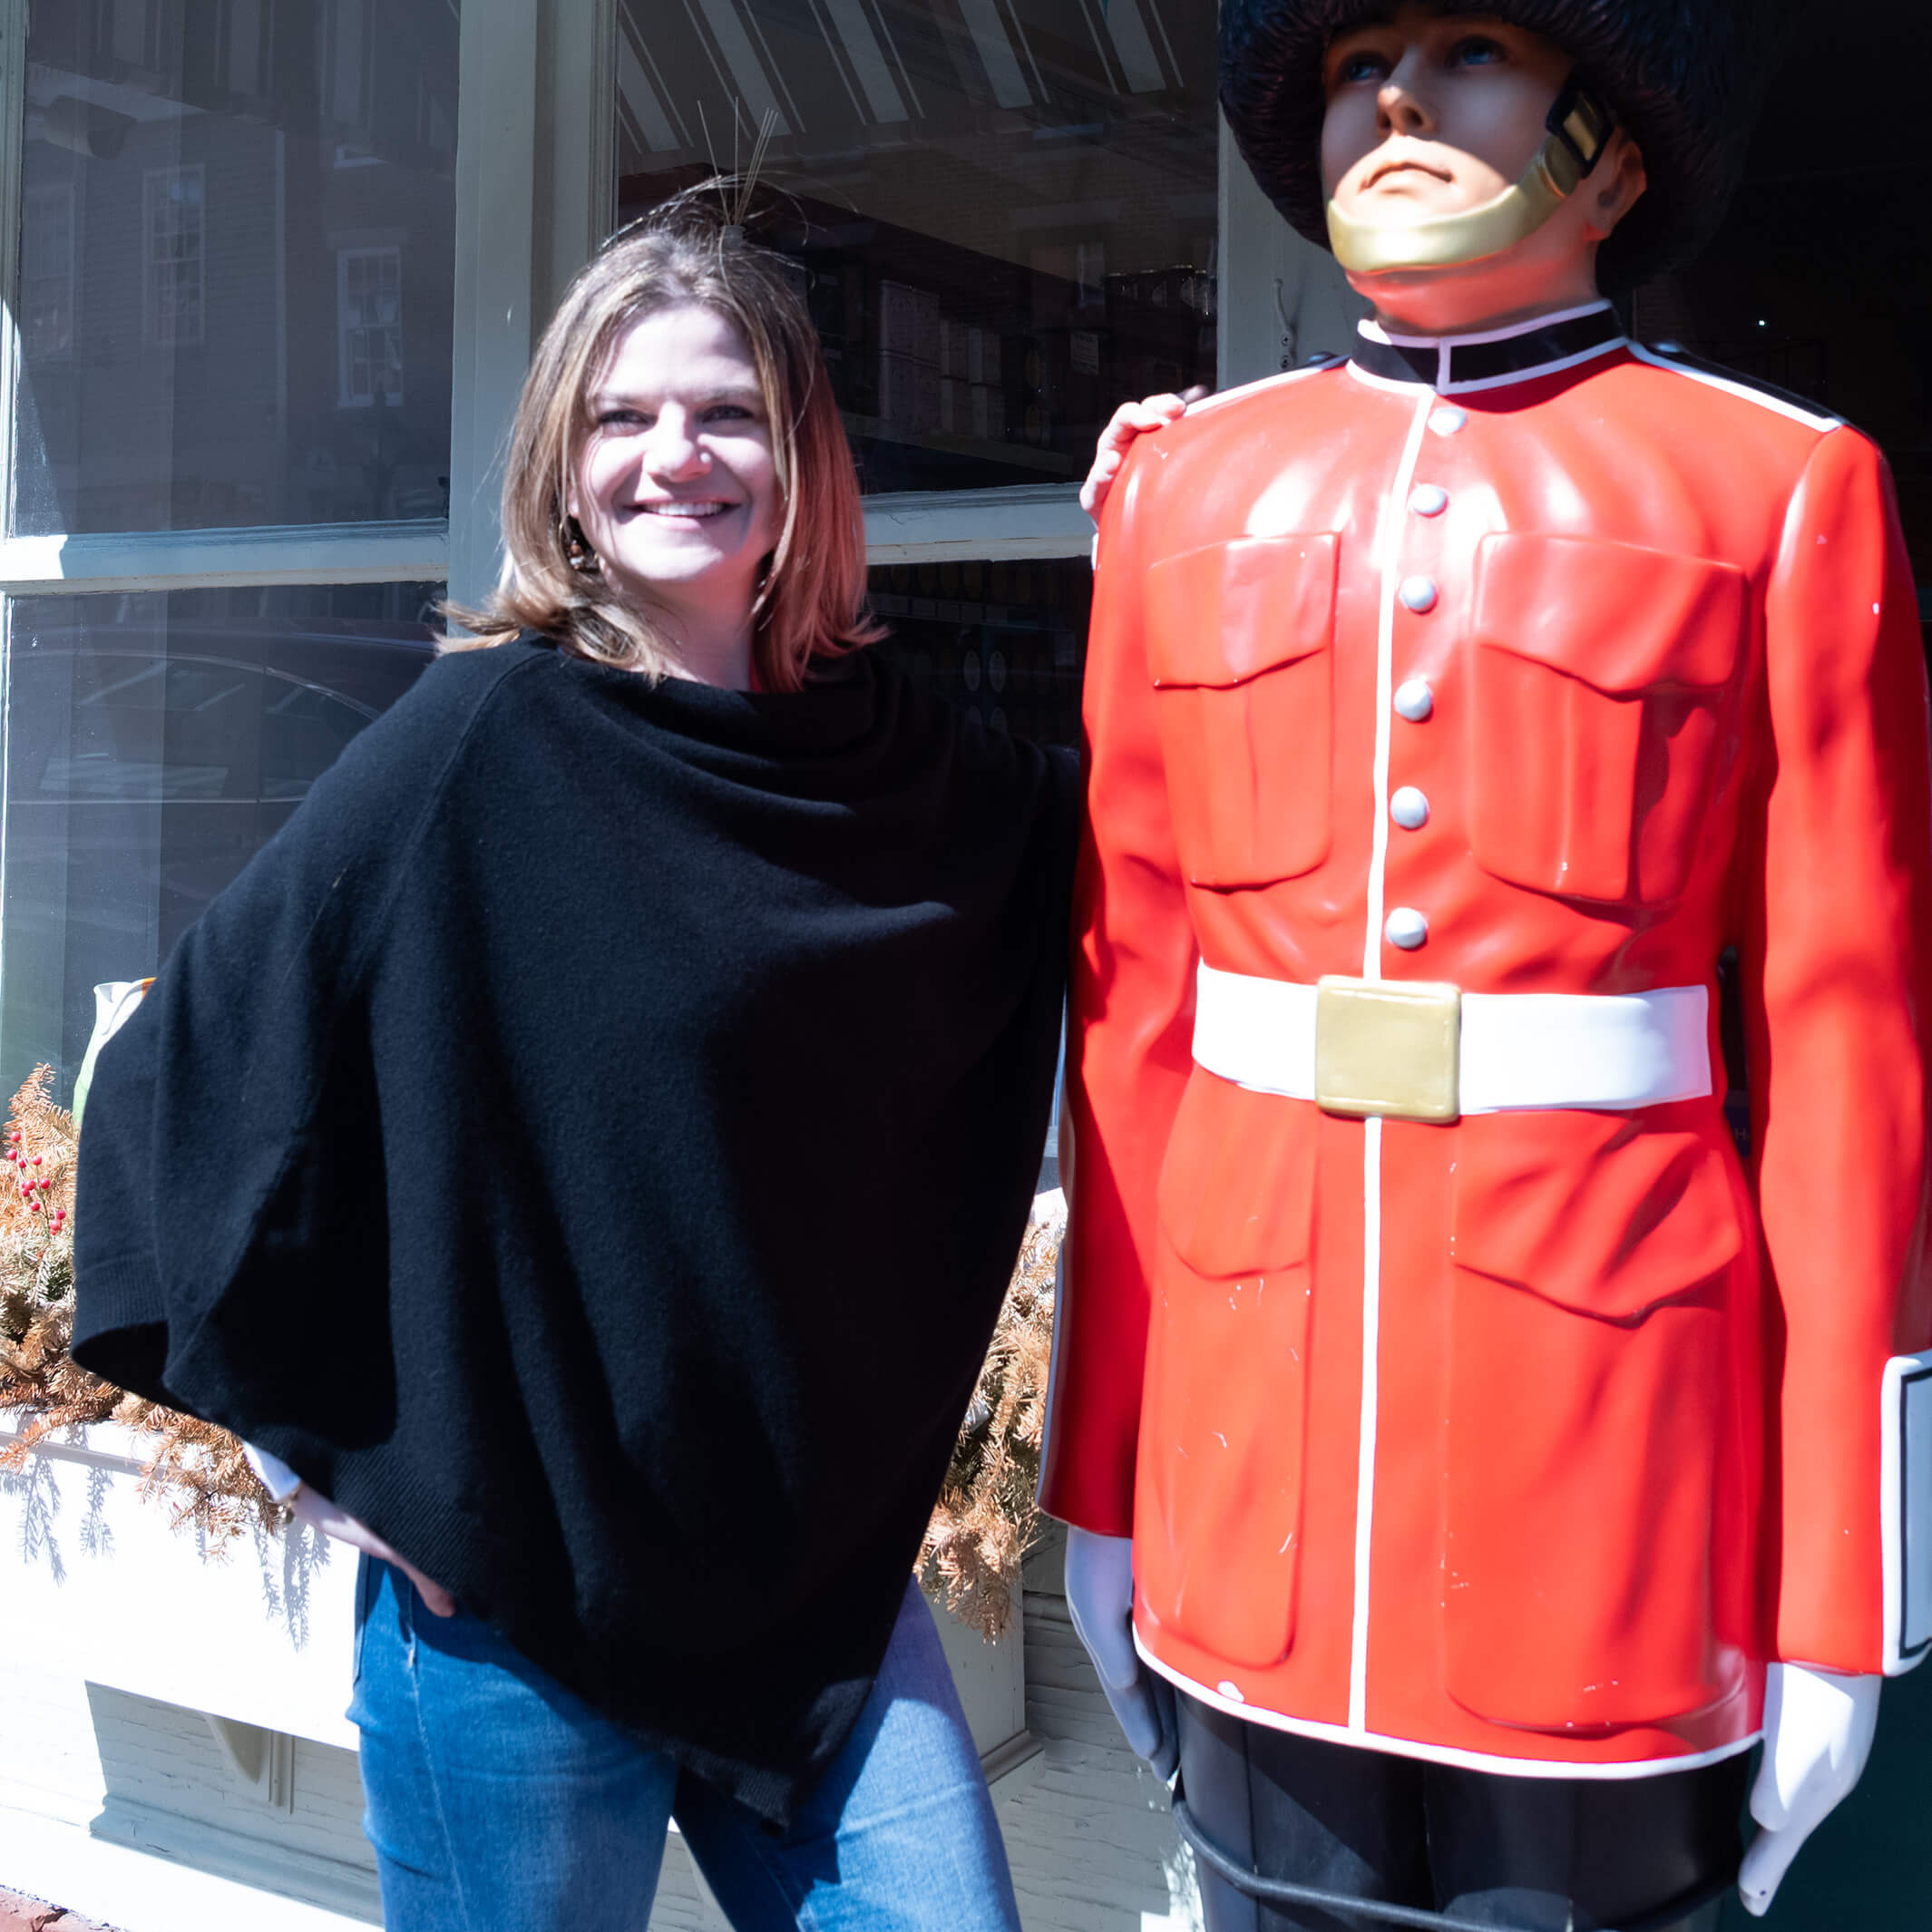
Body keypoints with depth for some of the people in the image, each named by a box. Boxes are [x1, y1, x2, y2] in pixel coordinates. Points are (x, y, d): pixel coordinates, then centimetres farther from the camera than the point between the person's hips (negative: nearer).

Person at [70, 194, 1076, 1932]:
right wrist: (313, 1430, -6)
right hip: (512, 1592, -4)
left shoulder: (893, 764, 3)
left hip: (823, 1574, 4)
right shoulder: (484, 745, -11)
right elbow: (188, 1075, -10)